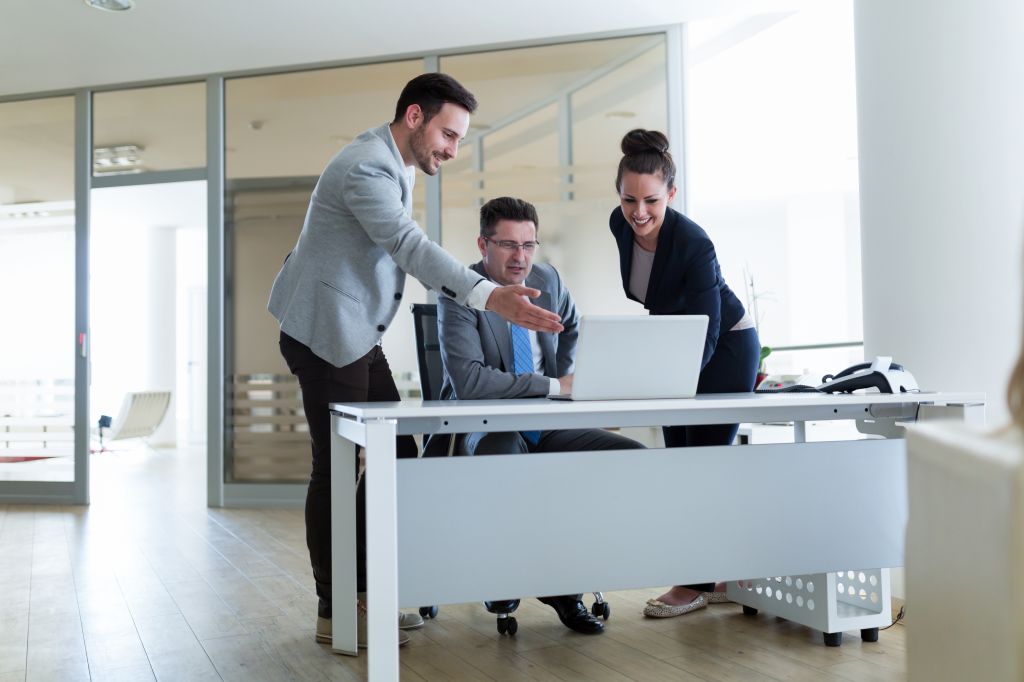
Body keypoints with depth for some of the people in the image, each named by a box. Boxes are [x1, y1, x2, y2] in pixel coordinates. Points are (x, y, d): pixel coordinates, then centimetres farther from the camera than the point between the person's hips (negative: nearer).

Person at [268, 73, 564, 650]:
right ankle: (333, 614, 5)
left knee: (396, 454, 8)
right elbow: (412, 247, -34)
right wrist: (490, 296, -45)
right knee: (336, 469, -5)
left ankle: (361, 591, 17)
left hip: (358, 334, 10)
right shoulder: (366, 168, -20)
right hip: (327, 332, -10)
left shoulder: (395, 164, 13)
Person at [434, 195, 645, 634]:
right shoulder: (459, 296, -13)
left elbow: (572, 326, 29)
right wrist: (552, 385, -19)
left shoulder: (547, 280, 6)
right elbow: (468, 380, -26)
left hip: (545, 429, 6)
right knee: (505, 454, -41)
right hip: (484, 430, -6)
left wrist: (568, 373, 9)